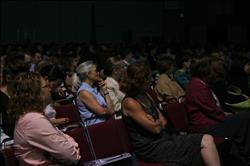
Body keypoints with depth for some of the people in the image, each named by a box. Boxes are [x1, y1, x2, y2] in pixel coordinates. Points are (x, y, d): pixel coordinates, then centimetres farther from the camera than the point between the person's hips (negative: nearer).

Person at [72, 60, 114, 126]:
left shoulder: (96, 88, 14)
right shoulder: (83, 92, -10)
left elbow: (110, 108, 9)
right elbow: (103, 112, -16)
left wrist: (105, 91, 4)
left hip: (106, 122, 8)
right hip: (96, 125, -8)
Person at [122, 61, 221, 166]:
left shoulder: (145, 96, 16)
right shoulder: (130, 103, -13)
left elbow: (164, 123, 12)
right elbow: (156, 128, -15)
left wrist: (155, 122, -10)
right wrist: (158, 122, 7)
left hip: (163, 138, 8)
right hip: (150, 148, -8)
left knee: (207, 139, -10)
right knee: (204, 143, -17)